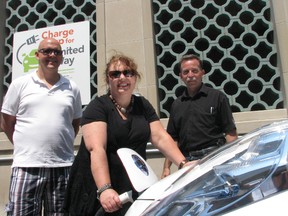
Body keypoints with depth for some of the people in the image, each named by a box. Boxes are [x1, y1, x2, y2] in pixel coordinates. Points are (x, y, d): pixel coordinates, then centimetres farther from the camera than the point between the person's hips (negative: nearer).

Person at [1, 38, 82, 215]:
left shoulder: (72, 88, 10)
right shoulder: (20, 84, 5)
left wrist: (61, 144, 10)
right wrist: (25, 147, 5)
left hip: (63, 166, 2)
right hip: (27, 166, -2)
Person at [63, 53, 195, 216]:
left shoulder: (143, 105, 7)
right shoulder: (97, 107, -10)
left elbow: (161, 137, -1)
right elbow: (96, 149, -22)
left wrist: (183, 164, -15)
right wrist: (105, 189, -33)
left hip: (134, 188, 4)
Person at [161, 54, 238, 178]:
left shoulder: (217, 97, 3)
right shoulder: (177, 105, 16)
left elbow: (231, 133, -2)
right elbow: (172, 139, 16)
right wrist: (166, 167, 8)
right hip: (186, 161, 4)